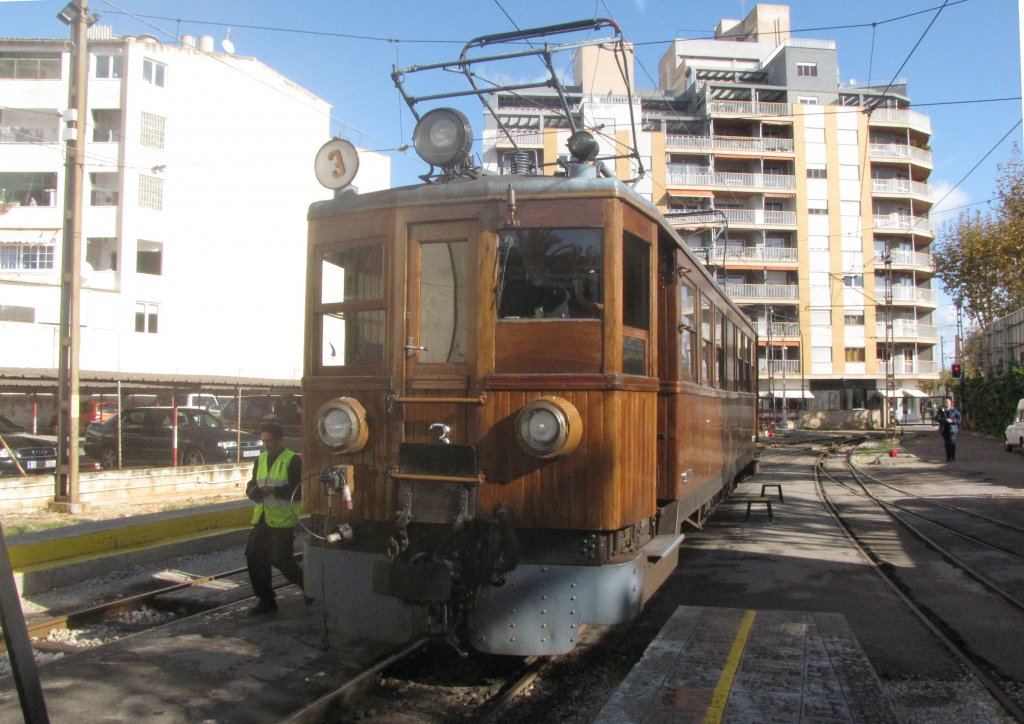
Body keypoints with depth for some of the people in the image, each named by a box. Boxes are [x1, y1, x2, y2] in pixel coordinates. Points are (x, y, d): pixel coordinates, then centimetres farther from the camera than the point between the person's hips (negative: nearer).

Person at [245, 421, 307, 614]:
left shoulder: (293, 460, -9)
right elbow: (253, 484, 19)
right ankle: (266, 600, 17)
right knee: (254, 558, 4)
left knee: (281, 559, -7)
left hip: (283, 519, -7)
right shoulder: (260, 459, 13)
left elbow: (298, 491, -15)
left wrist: (273, 490, -23)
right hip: (262, 518, 7)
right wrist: (253, 491, -5)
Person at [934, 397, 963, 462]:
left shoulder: (955, 410, 3)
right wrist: (945, 420, -19)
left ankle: (953, 456, 3)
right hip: (944, 429, 2)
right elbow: (937, 419, -3)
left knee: (952, 443, -10)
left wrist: (952, 420, -17)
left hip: (952, 429, -2)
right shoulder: (941, 410, 6)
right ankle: (948, 457, 13)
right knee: (947, 444, 5)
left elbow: (960, 419, 0)